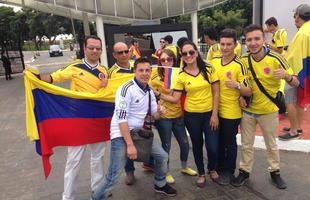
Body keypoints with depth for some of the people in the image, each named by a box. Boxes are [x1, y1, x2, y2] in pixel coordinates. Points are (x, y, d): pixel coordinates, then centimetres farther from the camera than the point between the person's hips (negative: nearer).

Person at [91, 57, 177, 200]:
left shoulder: (149, 91, 6)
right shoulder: (126, 89, -19)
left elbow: (155, 116, 11)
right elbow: (121, 119, -23)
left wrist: (159, 112, -14)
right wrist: (130, 145, -23)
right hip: (121, 135, -8)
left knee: (162, 156, 14)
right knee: (114, 176, -8)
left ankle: (160, 185, 39)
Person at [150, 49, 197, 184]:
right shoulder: (156, 79, -9)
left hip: (179, 116, 4)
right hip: (163, 117, -4)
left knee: (185, 144, 14)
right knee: (166, 146, 9)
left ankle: (184, 167, 40)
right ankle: (166, 172, 31)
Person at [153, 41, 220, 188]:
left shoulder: (208, 69, -4)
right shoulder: (181, 76, -3)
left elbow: (216, 92, -2)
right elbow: (175, 99, -4)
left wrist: (215, 114, -6)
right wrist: (158, 94, -15)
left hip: (209, 114, 0)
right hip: (191, 115, 1)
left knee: (213, 147, -1)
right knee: (197, 145, 14)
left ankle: (212, 169, 33)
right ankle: (201, 173, 37)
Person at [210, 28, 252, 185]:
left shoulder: (239, 65, -15)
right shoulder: (213, 62, 1)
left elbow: (249, 91, -15)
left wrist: (236, 85, -33)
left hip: (231, 112, -5)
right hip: (215, 110, 5)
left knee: (229, 143, 11)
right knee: (218, 141, 19)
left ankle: (228, 171, 30)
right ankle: (219, 167, 38)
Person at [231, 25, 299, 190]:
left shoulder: (275, 58, -17)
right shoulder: (243, 60, -9)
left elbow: (295, 83, -12)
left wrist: (286, 76, -33)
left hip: (268, 110, -2)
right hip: (247, 110, 2)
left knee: (271, 144, 17)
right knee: (246, 144, 14)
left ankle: (275, 172, 38)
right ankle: (244, 171, 31)